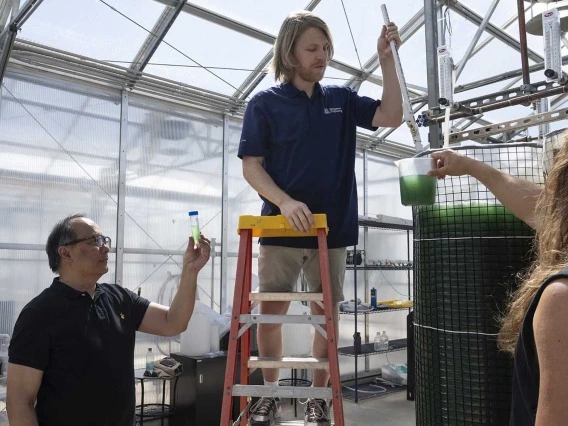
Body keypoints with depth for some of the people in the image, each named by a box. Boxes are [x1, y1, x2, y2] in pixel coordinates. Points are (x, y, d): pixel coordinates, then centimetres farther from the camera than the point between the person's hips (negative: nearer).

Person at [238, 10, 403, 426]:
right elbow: (251, 166, -5)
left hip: (332, 229, 2)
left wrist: (386, 57, -6)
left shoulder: (341, 98, 9)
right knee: (270, 313, 5)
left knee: (327, 315, 8)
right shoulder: (265, 103, 1)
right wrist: (285, 202, -21)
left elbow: (392, 116, 0)